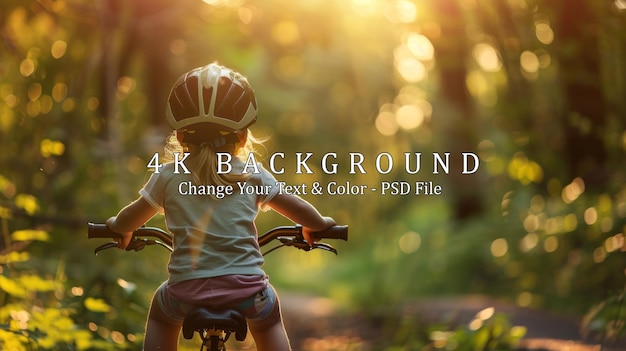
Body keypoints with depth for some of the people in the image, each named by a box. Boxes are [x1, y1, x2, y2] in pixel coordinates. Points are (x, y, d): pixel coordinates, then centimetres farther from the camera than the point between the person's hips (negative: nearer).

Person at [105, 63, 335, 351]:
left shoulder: (168, 176, 5)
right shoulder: (253, 176, 5)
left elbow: (131, 218, 17)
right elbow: (298, 209, 14)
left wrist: (118, 226, 41)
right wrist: (318, 224, 37)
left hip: (188, 290, 0)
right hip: (246, 289, 0)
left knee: (160, 315, 33)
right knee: (268, 318, 33)